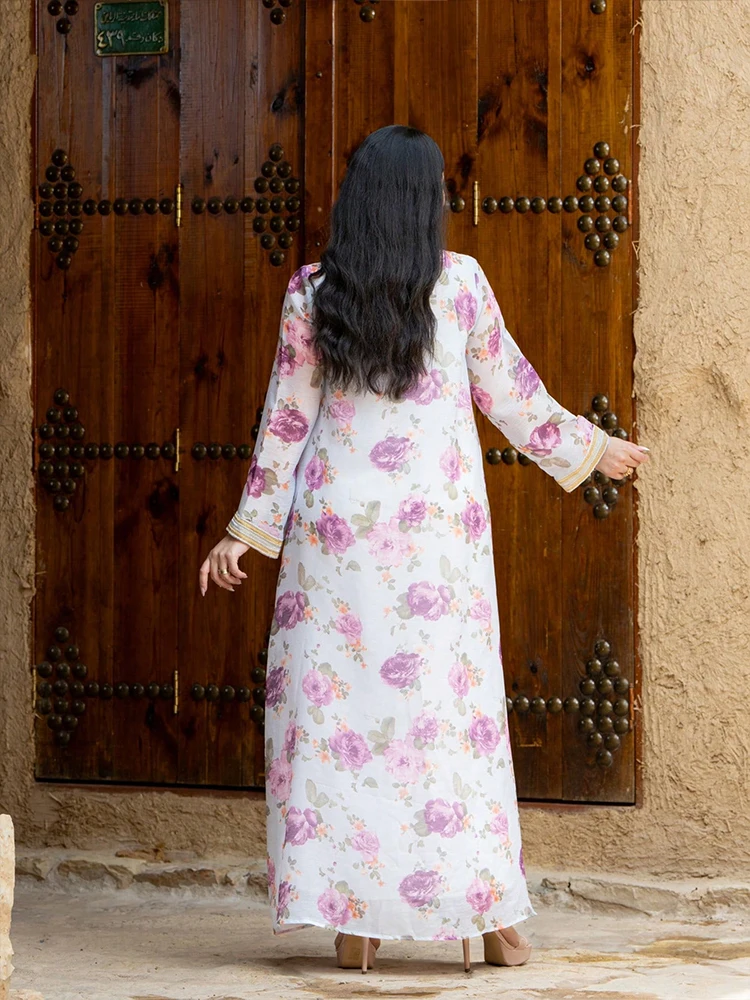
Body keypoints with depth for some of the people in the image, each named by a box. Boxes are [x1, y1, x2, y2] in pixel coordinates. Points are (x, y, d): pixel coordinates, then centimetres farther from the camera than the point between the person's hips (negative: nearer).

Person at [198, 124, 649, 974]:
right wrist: (589, 449, 23)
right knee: (452, 702, 4)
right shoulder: (459, 282, -1)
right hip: (438, 522, 0)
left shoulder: (311, 292, -1)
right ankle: (491, 914, 7)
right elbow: (509, 393, 7)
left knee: (334, 699, 3)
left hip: (337, 521, 0)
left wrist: (245, 532, 9)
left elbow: (287, 419, 2)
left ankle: (352, 919, 1)